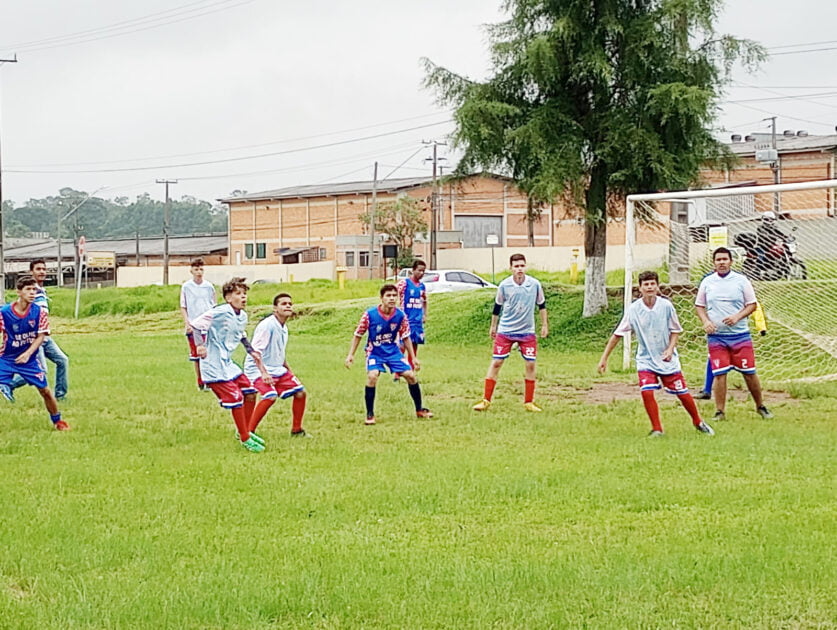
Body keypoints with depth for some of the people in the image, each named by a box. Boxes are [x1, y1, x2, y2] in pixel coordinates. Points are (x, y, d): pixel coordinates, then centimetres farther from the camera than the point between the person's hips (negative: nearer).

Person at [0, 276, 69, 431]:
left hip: (29, 359, 1)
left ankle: (57, 420, 25)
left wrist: (28, 354, -20)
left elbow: (41, 336, -9)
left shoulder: (39, 312, -10)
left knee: (45, 390, 5)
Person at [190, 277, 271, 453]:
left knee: (250, 393, 11)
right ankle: (245, 439, 5)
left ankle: (245, 431, 28)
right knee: (236, 399, -10)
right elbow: (196, 324, -21)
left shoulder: (242, 316, 8)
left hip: (228, 363, 9)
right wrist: (200, 345, -28)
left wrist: (252, 351, 28)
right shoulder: (221, 312, -19)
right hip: (214, 367, -9)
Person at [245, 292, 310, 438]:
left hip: (277, 369, 9)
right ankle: (248, 431, -19)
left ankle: (296, 430, 21)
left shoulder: (284, 328, 10)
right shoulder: (267, 325, -18)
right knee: (270, 396, -29)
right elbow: (255, 351, -24)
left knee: (300, 392, 4)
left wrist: (288, 371, 21)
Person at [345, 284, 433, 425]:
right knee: (372, 376, -28)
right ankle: (370, 414, -13)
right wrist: (351, 355, -8)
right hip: (374, 352, -3)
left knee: (410, 375, -4)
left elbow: (406, 337, 4)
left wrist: (413, 357, 5)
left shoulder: (400, 316, -11)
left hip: (393, 351, 3)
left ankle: (419, 410, 18)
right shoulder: (369, 315, -19)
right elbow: (358, 335, -6)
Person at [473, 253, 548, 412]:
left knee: (530, 365, 0)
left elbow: (541, 305, 8)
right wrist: (493, 326, 14)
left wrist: (544, 325, 9)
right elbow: (497, 306, 6)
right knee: (496, 363, -3)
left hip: (527, 332, 1)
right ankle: (486, 401, 3)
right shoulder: (504, 285, -8)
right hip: (505, 331, -1)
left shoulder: (535, 284, -6)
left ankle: (529, 402, 12)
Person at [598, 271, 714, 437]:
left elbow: (675, 330, 2)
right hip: (646, 359, 0)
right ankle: (657, 429, 0)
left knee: (682, 392, 5)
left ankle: (698, 422, 30)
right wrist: (604, 358, -9)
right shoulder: (633, 309, -11)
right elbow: (617, 334, -7)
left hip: (668, 359, 0)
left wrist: (670, 349, -15)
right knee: (646, 392, -18)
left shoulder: (666, 306, -10)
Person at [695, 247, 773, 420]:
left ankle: (760, 406, 17)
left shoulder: (741, 280, 1)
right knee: (719, 374, -3)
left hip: (740, 335, -1)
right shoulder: (707, 282, 6)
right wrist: (705, 321, -6)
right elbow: (699, 305, 13)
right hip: (716, 336, 1)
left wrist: (737, 317, -13)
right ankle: (720, 411, 5)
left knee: (749, 372, 2)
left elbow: (752, 304, 3)